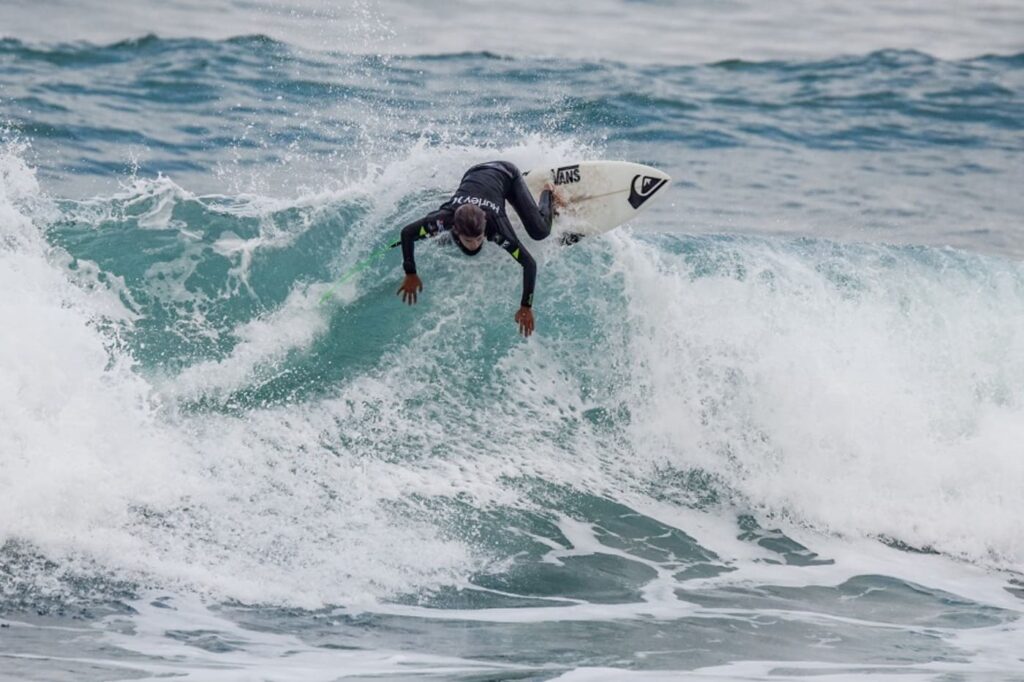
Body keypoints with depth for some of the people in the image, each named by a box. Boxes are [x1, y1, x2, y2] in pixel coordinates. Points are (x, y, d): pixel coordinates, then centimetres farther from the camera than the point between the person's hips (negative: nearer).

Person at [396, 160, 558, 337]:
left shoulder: (496, 226, -44)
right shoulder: (445, 219, -41)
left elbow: (529, 263, -42)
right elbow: (407, 233, -27)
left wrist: (526, 306, -44)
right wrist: (410, 274, -28)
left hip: (506, 175, -3)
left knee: (540, 232, -7)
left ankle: (547, 195, 26)